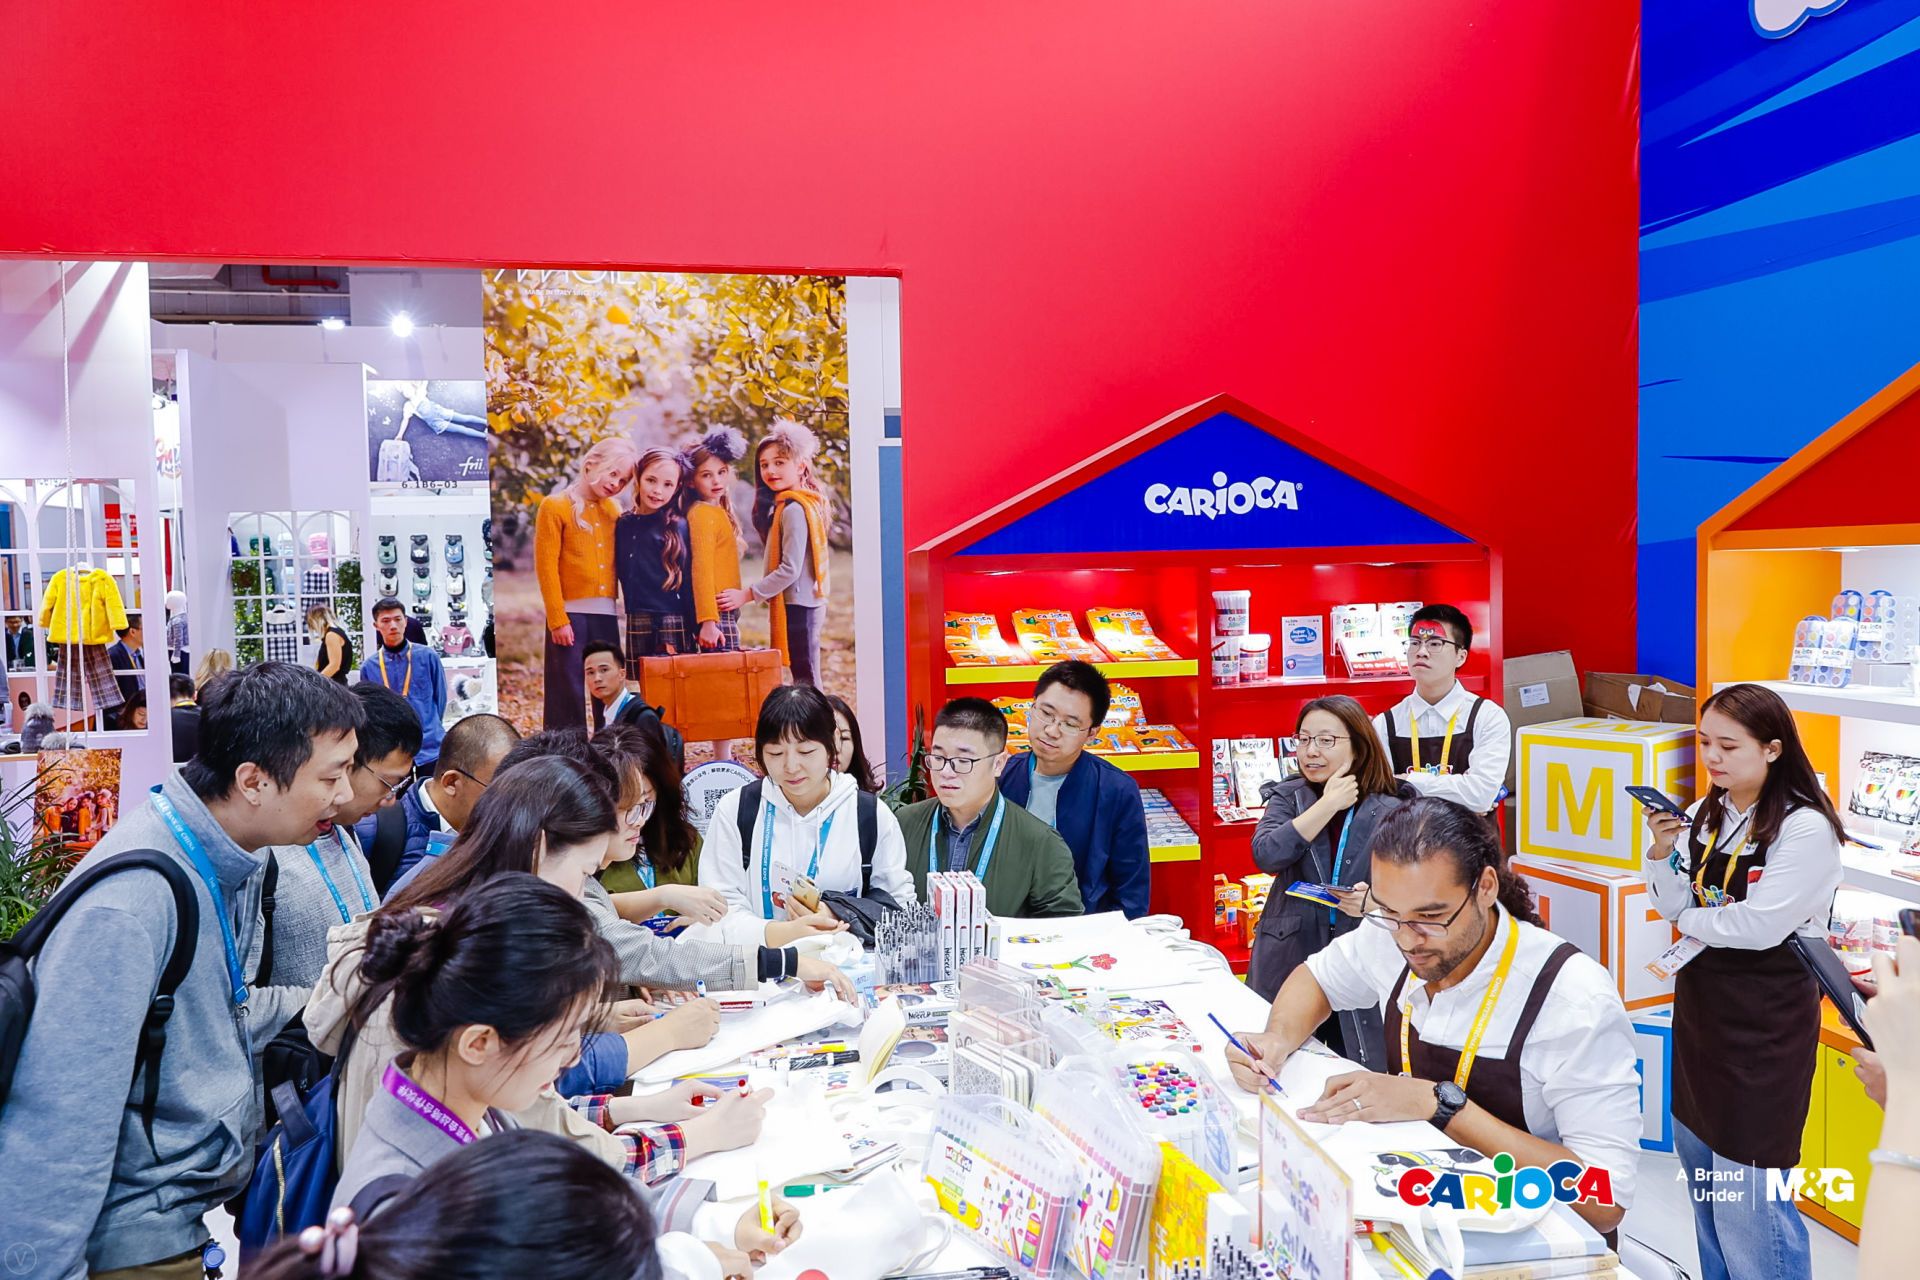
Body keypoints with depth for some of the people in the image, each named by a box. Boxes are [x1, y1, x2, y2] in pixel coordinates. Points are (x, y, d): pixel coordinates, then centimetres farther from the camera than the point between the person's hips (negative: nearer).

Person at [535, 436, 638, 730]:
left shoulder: (613, 511, 13)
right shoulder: (555, 506, -3)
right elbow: (546, 566, -7)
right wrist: (557, 619, -12)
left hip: (607, 615, 5)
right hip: (571, 614, -5)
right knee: (568, 695, -1)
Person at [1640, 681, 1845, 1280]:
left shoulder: (1806, 828, -18)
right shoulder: (1709, 815, 5)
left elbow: (1759, 926, -24)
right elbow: (1673, 905, 2)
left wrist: (1690, 921, -8)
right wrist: (1663, 848, -15)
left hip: (1766, 1022, -8)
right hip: (1701, 1006, 8)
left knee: (1747, 1193, -4)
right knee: (1699, 1167, 20)